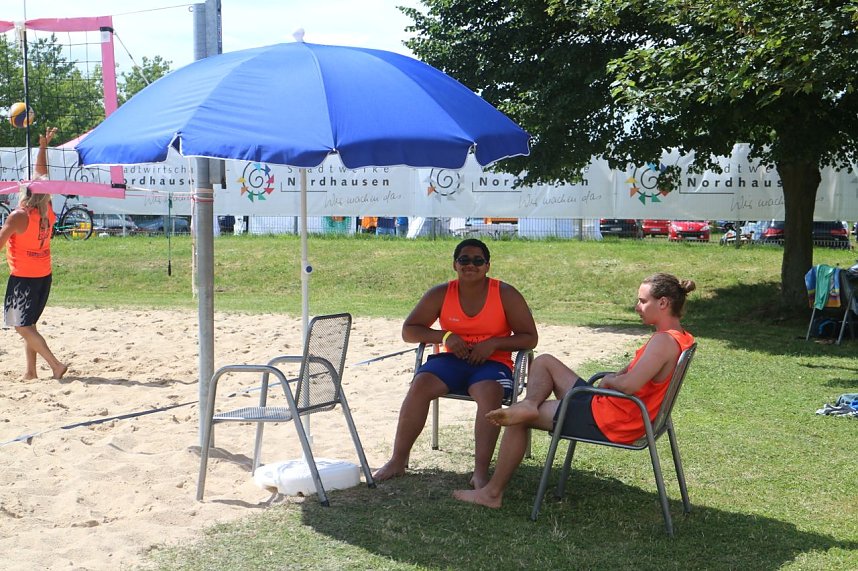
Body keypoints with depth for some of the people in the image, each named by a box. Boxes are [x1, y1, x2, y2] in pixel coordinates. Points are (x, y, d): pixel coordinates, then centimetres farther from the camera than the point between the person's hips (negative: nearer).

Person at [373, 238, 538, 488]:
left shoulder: (506, 295, 0)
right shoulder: (441, 294, 5)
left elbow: (529, 338, 1)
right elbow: (408, 331, 7)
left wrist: (493, 343, -15)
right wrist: (445, 336, -10)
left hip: (492, 362, -2)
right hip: (452, 359, 2)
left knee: (490, 392, -37)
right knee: (420, 384, -28)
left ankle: (481, 472, -35)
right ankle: (398, 460, -19)